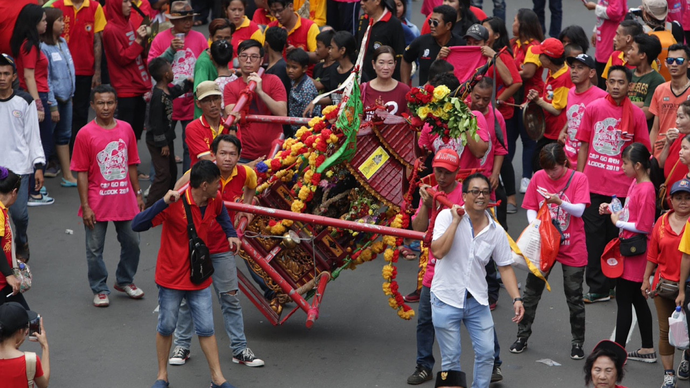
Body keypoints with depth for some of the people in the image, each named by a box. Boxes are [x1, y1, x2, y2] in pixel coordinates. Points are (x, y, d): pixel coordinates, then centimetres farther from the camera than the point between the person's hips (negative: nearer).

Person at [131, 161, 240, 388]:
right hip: (172, 277, -4)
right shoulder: (175, 204, -23)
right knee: (166, 328, 10)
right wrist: (163, 203, -40)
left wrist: (230, 234, 7)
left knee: (206, 329, 6)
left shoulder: (214, 201, -5)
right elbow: (137, 225, -29)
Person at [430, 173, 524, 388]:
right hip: (446, 299, -3)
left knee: (486, 353, 3)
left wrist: (517, 299, -5)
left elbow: (505, 267, 5)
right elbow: (438, 251, -22)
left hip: (477, 301, 3)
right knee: (451, 359, 3)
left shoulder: (496, 231, 0)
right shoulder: (447, 216, -9)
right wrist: (456, 220, -21)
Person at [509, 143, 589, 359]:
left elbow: (579, 210, -18)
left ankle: (578, 342, 17)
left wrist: (560, 202, -35)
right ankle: (522, 336, 20)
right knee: (531, 291, 7)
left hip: (572, 246, -3)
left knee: (574, 296, 4)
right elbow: (531, 208, 3)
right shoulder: (538, 178, -1)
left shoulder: (578, 179, -9)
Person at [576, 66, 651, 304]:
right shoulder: (594, 108, 3)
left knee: (618, 235, 4)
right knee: (594, 234, 3)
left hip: (622, 186, -1)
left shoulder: (636, 114, 1)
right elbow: (584, 145, 7)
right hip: (593, 184, 1)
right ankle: (598, 287, 11)